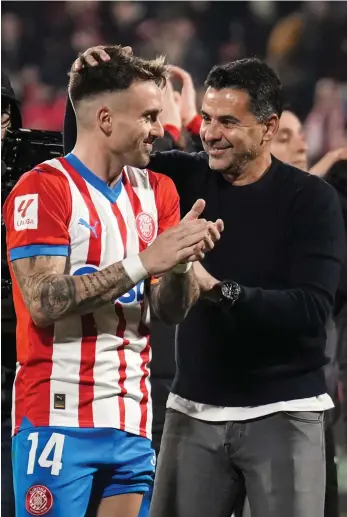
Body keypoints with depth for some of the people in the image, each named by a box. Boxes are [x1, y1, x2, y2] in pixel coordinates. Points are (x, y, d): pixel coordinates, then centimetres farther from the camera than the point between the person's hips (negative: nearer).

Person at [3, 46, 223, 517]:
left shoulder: (155, 191, 12)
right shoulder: (45, 188, -8)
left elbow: (172, 312, 10)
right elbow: (43, 301, -19)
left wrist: (181, 262, -11)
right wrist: (144, 262, -21)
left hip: (131, 420, 6)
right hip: (60, 419, -6)